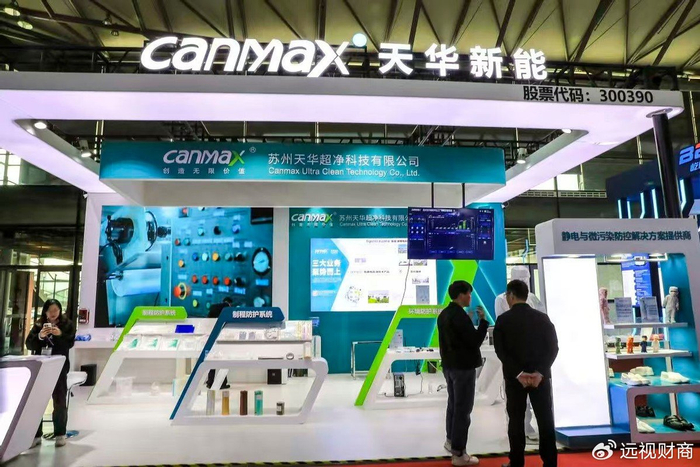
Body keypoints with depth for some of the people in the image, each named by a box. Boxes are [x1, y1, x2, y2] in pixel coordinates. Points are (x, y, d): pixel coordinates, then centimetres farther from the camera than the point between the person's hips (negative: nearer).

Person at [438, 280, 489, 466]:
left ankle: (451, 440, 35)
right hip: (464, 367, -9)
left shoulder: (444, 314, 9)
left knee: (453, 405, 22)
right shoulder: (460, 315, -20)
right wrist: (483, 320, -12)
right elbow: (475, 341, -18)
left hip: (449, 366, 9)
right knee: (463, 409, -1)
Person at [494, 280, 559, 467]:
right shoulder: (542, 318, 2)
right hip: (540, 376, 2)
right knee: (545, 420, 9)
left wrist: (518, 373, -12)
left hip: (514, 377, -1)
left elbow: (501, 351, -10)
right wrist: (540, 372, -10)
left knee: (516, 421, 7)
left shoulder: (503, 319, -4)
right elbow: (553, 348, -5)